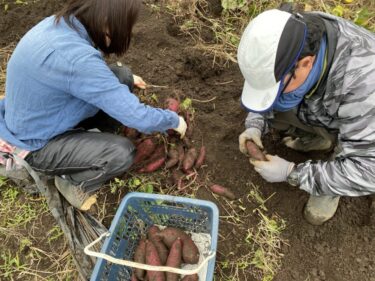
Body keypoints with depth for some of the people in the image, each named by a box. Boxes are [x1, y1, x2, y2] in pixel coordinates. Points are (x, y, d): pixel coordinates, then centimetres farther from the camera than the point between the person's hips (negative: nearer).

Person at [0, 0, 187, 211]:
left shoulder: (59, 23, -9)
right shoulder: (75, 58, -37)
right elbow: (138, 118, -31)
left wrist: (124, 79, 13)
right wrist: (174, 120, -13)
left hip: (38, 117, 8)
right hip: (33, 144, -8)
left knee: (122, 77, -2)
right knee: (123, 153, -22)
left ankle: (85, 138, 14)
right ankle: (72, 181, 6)